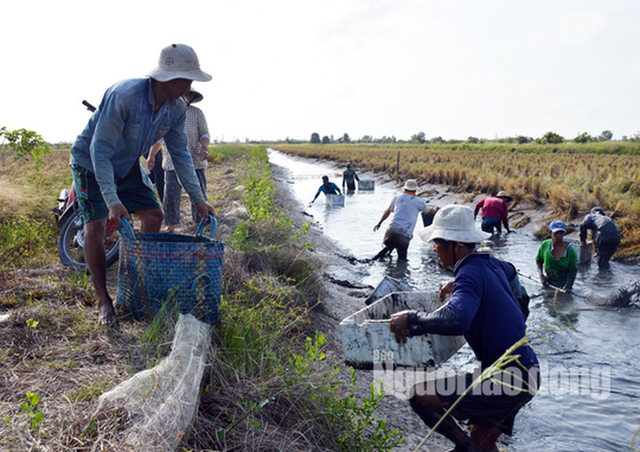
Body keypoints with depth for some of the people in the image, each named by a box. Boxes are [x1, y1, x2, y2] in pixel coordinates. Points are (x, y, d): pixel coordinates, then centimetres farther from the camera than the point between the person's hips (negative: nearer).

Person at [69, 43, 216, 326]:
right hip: (90, 162, -6)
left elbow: (180, 153, -4)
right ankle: (103, 301, -8)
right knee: (95, 225, -18)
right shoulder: (124, 95, -34)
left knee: (154, 215, 3)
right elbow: (100, 149, -34)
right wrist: (113, 201, -41)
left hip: (127, 165, 7)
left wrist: (198, 199, -9)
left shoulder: (176, 108, -13)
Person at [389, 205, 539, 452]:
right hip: (528, 375, 10)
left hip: (504, 380, -10)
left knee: (419, 394, -8)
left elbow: (455, 320, -39)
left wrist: (411, 320, -24)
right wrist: (457, 285, 22)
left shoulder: (471, 272, -20)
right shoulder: (492, 264, 7)